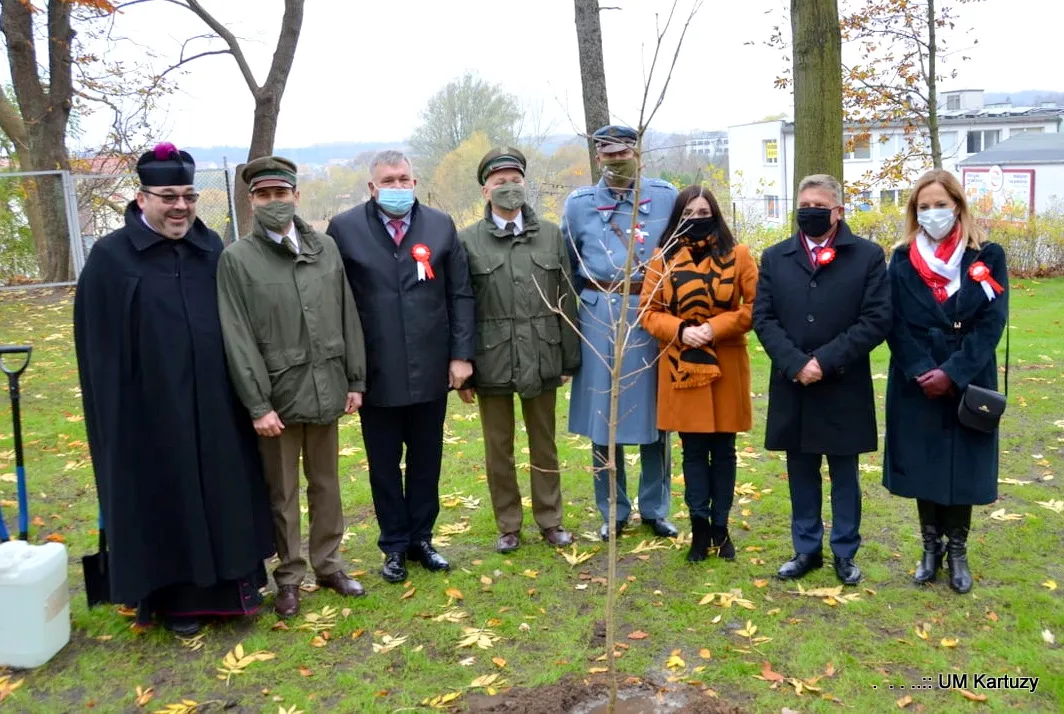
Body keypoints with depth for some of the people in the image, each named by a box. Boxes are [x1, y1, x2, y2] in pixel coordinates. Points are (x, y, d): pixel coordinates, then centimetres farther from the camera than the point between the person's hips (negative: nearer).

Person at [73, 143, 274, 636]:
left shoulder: (212, 248, 4)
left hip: (214, 406, 4)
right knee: (166, 502, 10)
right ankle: (174, 596, 28)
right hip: (151, 409, -4)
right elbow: (100, 345, -6)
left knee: (223, 495, 14)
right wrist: (115, 414, -9)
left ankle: (228, 583, 32)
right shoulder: (111, 257, -7)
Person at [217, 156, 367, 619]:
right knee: (282, 493, 9)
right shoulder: (237, 259, -5)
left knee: (326, 484, 14)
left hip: (325, 391, 3)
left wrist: (355, 380, 6)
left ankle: (329, 564, 30)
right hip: (277, 397, -3)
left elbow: (347, 318, 8)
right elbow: (238, 339, -8)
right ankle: (289, 577, 24)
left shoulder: (326, 248, 5)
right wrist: (258, 404, -12)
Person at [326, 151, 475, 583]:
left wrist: (461, 354, -2)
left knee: (426, 462, 14)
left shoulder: (440, 226, 3)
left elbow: (460, 295, 4)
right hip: (376, 374, -1)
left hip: (431, 371, 2)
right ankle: (394, 546, 28)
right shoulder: (345, 229, -3)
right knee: (384, 466, 11)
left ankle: (421, 539, 31)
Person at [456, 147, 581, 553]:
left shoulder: (551, 235, 4)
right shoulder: (468, 241, -1)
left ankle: (550, 520, 29)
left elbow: (566, 301, 5)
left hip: (541, 360, 1)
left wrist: (569, 359, 3)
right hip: (492, 363, -1)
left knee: (544, 445, 14)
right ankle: (508, 525, 26)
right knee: (499, 450, 10)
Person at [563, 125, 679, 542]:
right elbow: (568, 267, 15)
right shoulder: (578, 204, 5)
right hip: (600, 319, 0)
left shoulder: (666, 196, 4)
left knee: (654, 414, 8)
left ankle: (654, 509, 24)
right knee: (603, 418, 5)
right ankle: (613, 512, 21)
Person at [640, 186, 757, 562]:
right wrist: (681, 330, -16)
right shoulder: (663, 259, 2)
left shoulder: (738, 255, 0)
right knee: (693, 450, 6)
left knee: (723, 449, 9)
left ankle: (721, 527, 21)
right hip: (682, 366, 0)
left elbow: (755, 306, -4)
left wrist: (715, 328, -16)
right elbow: (648, 311, 2)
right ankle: (699, 528, 14)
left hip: (726, 365, 0)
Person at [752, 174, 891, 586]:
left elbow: (877, 320, -9)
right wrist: (795, 364, -15)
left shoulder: (868, 256, -2)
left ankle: (845, 553, 25)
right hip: (792, 387, 2)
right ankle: (806, 550, 27)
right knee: (801, 474, 13)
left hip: (843, 389, -2)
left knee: (844, 475, 11)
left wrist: (825, 361, -17)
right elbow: (763, 318, -1)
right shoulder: (774, 258, 6)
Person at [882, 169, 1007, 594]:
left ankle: (957, 552, 21)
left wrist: (952, 373, -17)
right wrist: (923, 372, -17)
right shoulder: (903, 260, 2)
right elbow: (896, 325, -4)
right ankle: (931, 547, 23)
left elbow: (991, 323, -8)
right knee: (922, 464, 7)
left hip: (967, 385, -1)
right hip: (917, 385, 1)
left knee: (961, 466, 5)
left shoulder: (987, 256, -1)